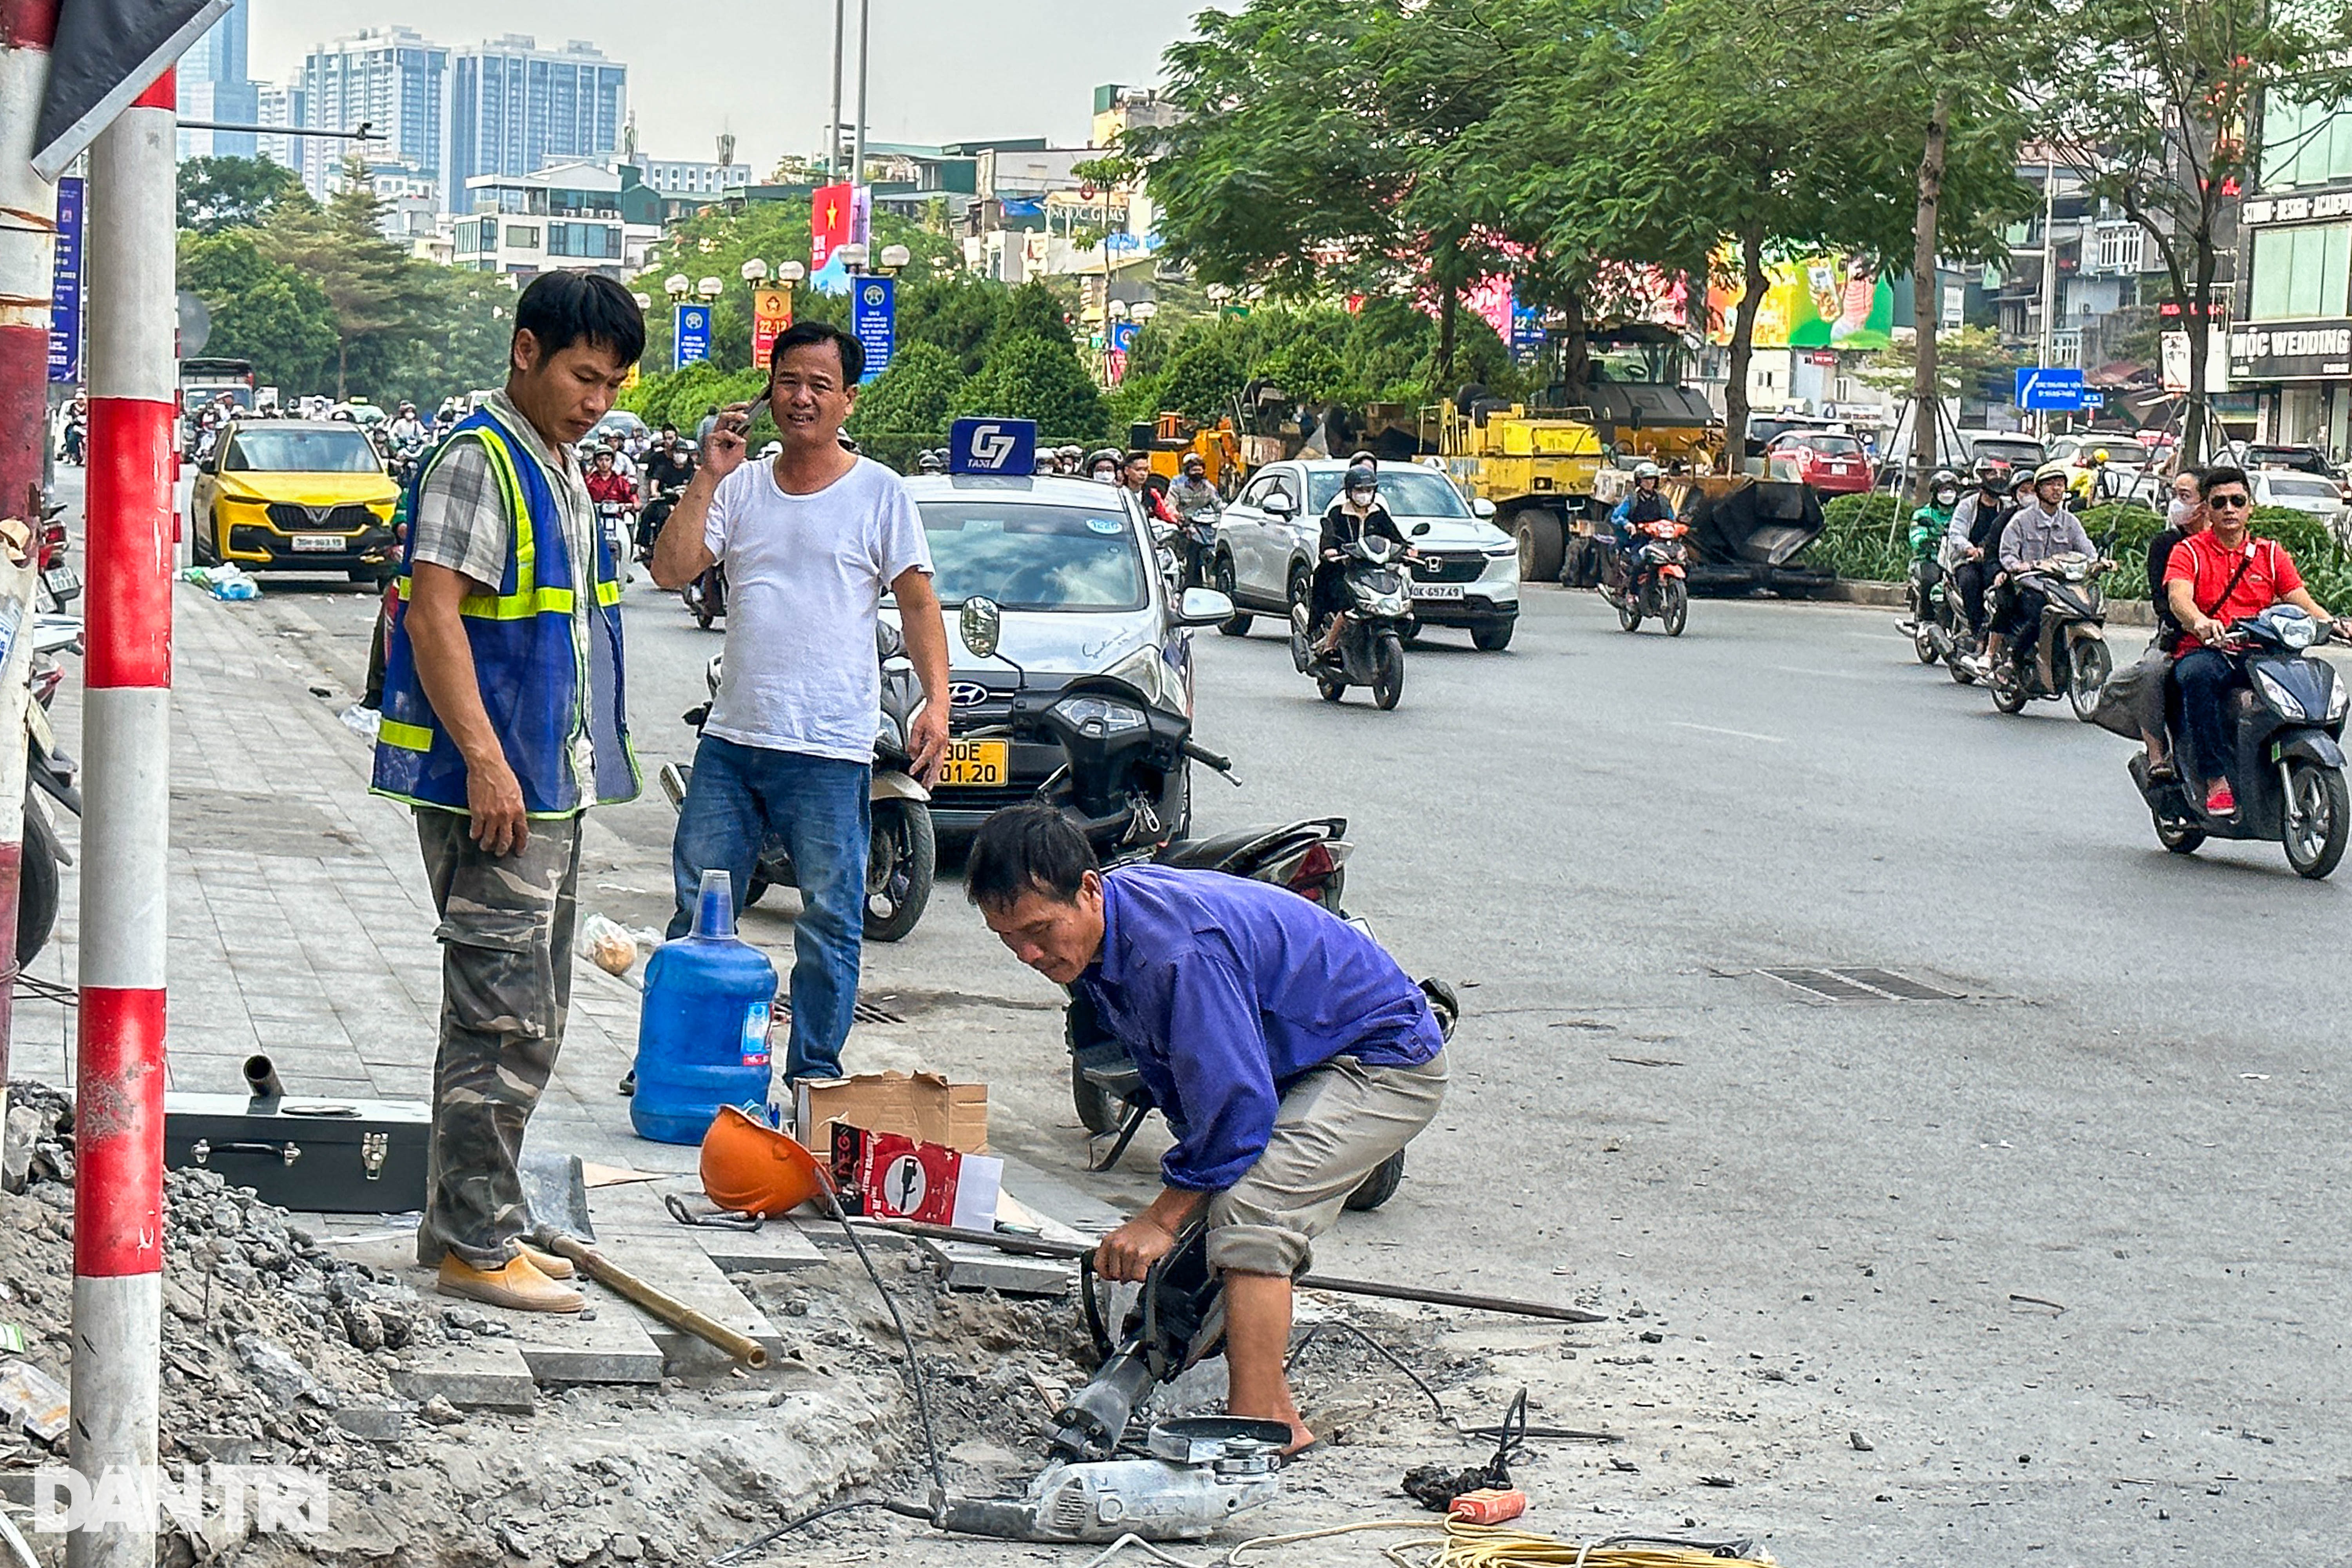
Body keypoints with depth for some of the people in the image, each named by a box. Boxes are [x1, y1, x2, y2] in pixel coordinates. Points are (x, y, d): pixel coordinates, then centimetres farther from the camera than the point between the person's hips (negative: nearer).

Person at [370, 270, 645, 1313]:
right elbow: (435, 618, -19)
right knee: (506, 1022, -9)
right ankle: (475, 1247, -3)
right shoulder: (477, 461, -12)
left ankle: (469, 1224, 22)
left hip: (552, 787, 10)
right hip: (493, 790, -10)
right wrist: (486, 762, -24)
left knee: (525, 1020, 14)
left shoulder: (562, 472, 16)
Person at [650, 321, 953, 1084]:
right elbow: (671, 570, 2)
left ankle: (814, 1073, 10)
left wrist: (936, 701, -13)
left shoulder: (879, 492, 1)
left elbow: (918, 602, 0)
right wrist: (708, 477, -6)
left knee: (831, 922, 1)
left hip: (830, 752, -4)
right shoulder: (741, 486, 10)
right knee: (697, 912, 10)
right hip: (730, 737, 4)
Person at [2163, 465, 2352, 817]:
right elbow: (2178, 597, -14)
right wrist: (2200, 622, -38)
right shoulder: (2189, 552, 6)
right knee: (2198, 676, -40)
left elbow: (2300, 600, 6)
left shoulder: (2271, 554, 18)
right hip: (2204, 651, -3)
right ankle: (2216, 781, -37)